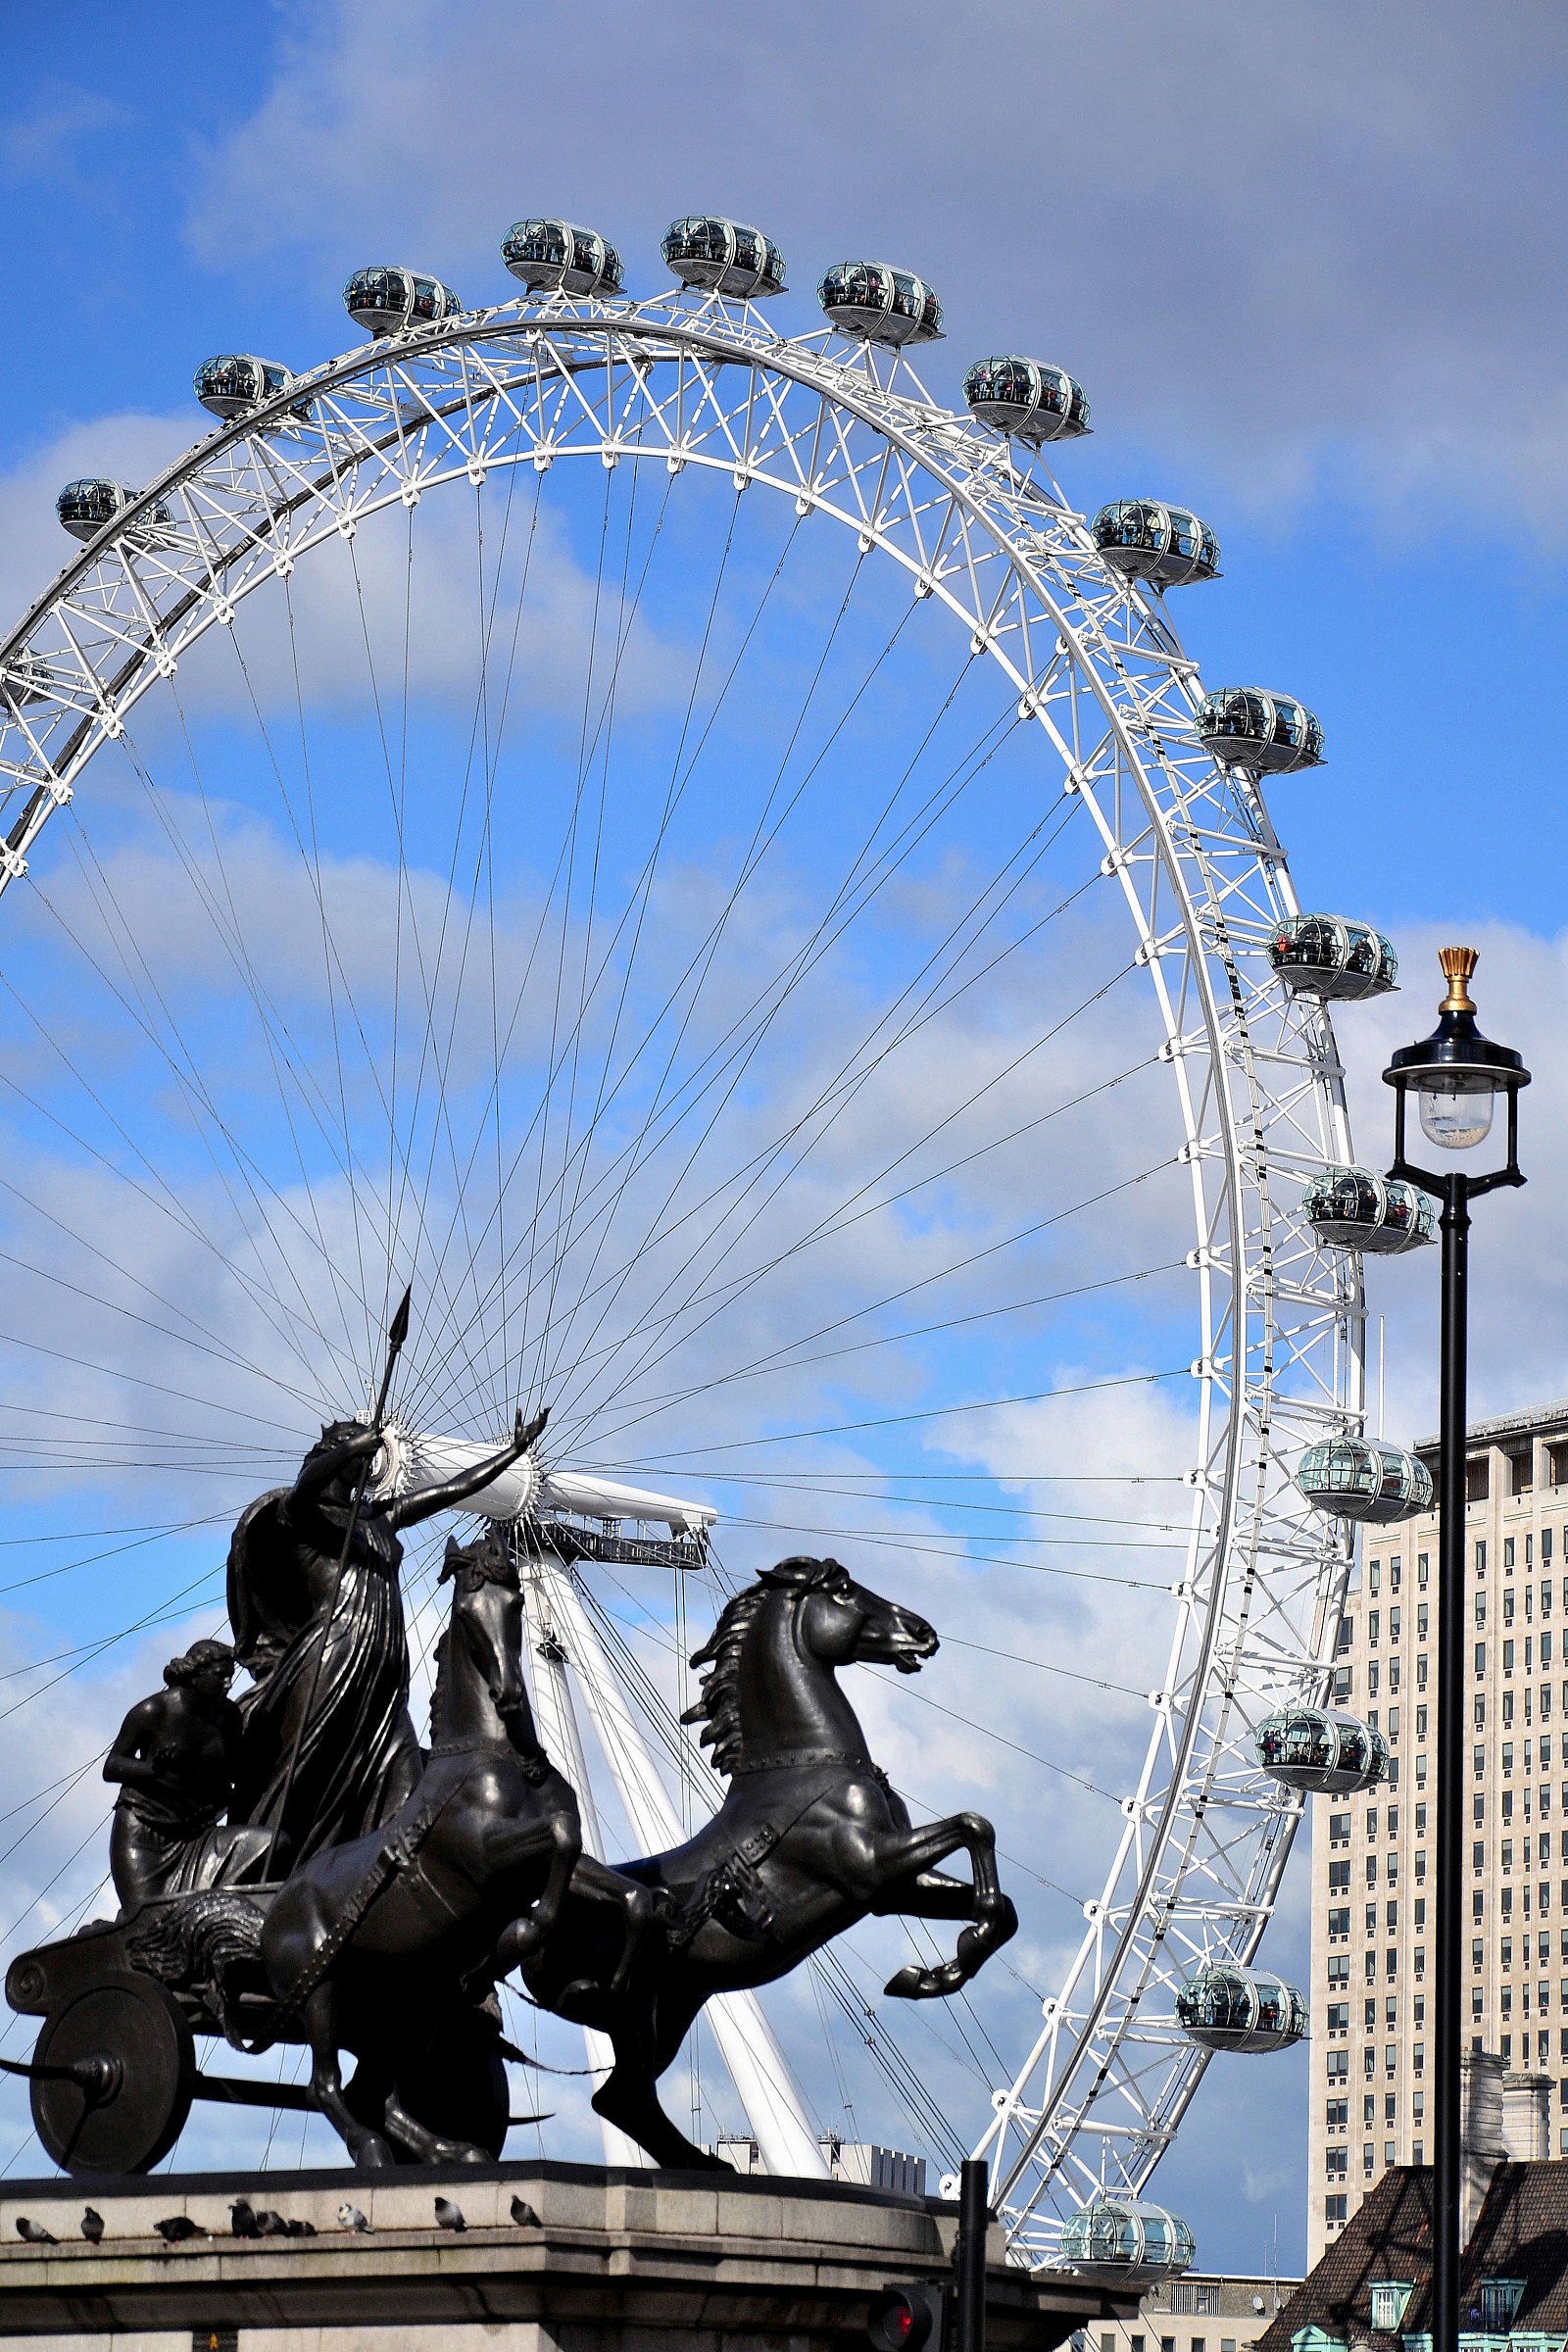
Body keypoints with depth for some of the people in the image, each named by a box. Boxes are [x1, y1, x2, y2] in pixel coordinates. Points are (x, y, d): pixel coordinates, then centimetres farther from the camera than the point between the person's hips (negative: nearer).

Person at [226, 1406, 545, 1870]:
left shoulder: (379, 1516, 25)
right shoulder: (301, 1515, 5)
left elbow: (456, 1489, 30)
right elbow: (300, 1494, -19)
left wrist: (516, 1449, 31)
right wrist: (351, 1447, -31)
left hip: (382, 1677, 7)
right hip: (328, 1672, -7)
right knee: (299, 1794, -12)